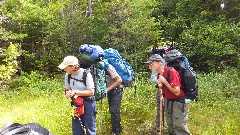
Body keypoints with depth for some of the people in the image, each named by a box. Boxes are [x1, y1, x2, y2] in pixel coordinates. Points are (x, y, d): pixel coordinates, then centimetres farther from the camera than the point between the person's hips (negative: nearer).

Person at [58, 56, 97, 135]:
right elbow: (67, 89, 11)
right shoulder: (68, 75, 0)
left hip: (88, 103, -6)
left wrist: (76, 92, -24)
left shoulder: (86, 74, -18)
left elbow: (91, 92, -18)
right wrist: (68, 93, -13)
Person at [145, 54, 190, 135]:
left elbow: (177, 92, -25)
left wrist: (164, 81, -23)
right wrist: (160, 86, -11)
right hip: (168, 101, 8)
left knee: (180, 128, -6)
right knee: (171, 128, 17)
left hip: (178, 102, -8)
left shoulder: (171, 72, -23)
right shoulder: (159, 74, 1)